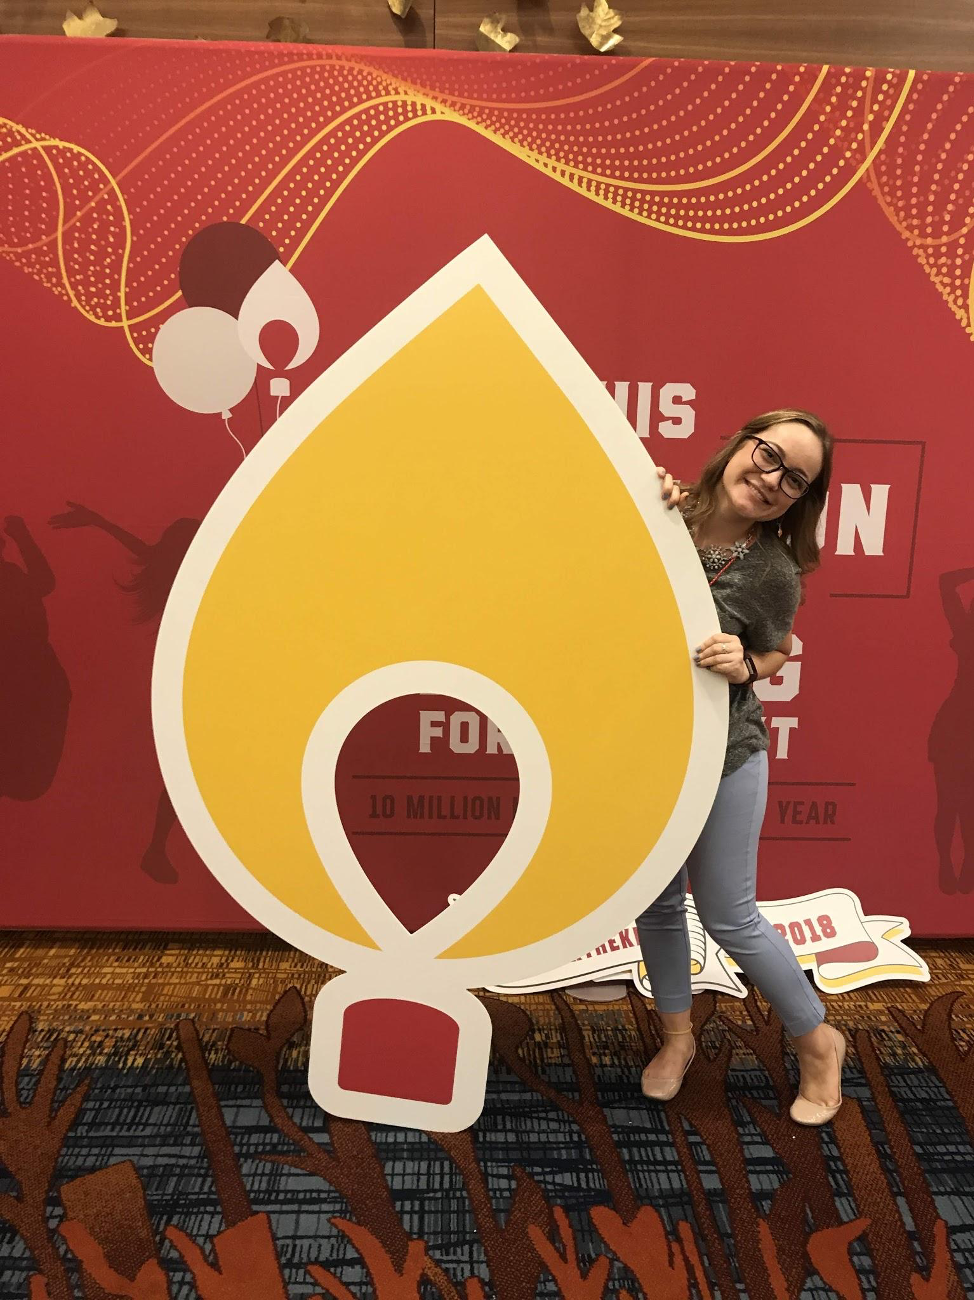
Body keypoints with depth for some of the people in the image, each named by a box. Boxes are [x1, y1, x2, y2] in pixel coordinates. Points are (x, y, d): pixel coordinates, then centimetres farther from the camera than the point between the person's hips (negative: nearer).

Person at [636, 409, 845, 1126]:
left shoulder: (773, 573, -15)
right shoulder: (665, 512, -8)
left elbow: (773, 655, -1)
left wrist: (743, 665, -24)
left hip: (723, 756, -4)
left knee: (730, 917, 7)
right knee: (656, 903, 17)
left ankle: (818, 1040, 36)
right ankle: (677, 1036, 42)